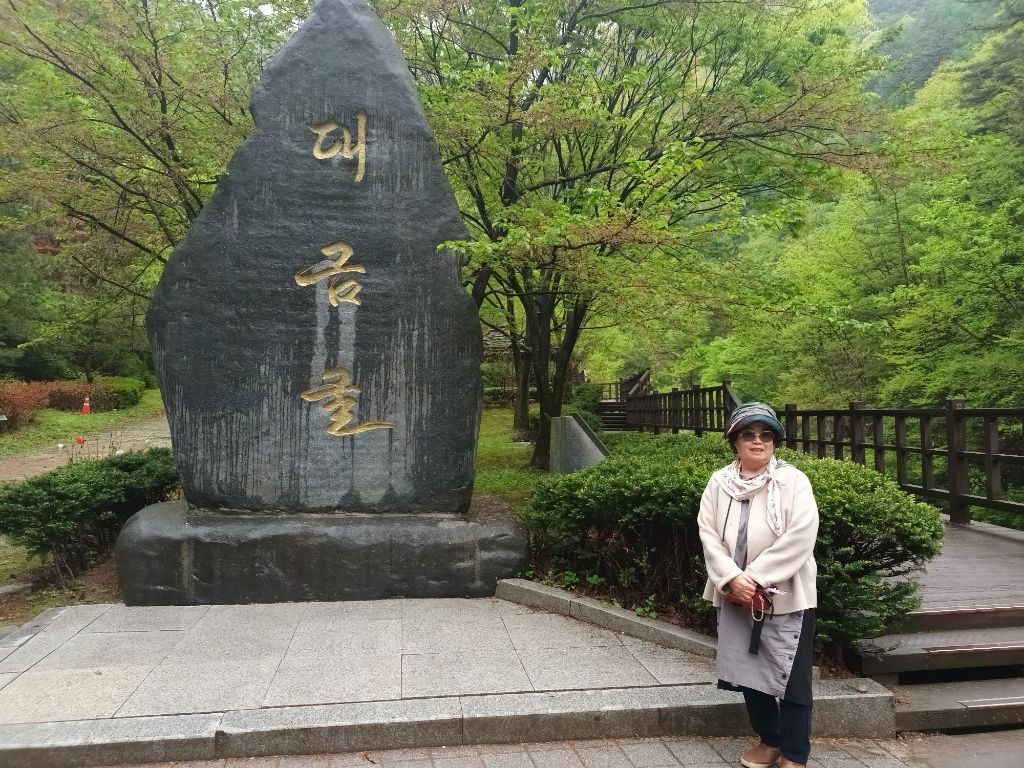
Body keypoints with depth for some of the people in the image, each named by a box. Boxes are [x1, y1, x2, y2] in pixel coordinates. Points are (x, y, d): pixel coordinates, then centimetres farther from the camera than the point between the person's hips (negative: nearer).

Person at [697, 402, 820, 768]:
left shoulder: (793, 481, -8)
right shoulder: (719, 482, 2)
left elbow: (800, 536, -17)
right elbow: (708, 533, -3)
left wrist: (757, 579, -19)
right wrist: (732, 578, -17)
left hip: (785, 596, -4)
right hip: (736, 597, 4)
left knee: (791, 677, 4)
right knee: (748, 671, 15)